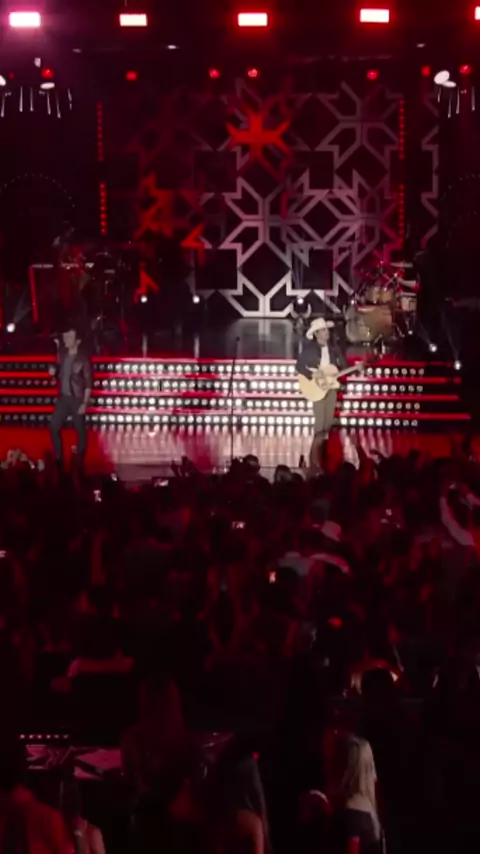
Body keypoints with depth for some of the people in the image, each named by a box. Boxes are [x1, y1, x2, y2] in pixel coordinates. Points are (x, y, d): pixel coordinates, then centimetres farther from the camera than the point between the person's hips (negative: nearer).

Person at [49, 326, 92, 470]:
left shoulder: (83, 359, -12)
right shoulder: (63, 355, 6)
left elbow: (88, 383, -11)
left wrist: (85, 403, -15)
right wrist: (54, 372, -4)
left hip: (77, 399, -6)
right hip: (63, 397, 6)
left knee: (80, 430, 4)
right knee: (54, 427, 4)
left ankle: (80, 460, 15)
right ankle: (58, 459, 15)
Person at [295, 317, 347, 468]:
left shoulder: (333, 347, 7)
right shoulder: (309, 349, -8)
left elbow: (343, 365, 8)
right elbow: (299, 366, -13)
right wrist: (313, 377, -21)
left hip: (331, 386, 5)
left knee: (328, 423, 6)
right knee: (320, 424, -9)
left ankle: (321, 453, 17)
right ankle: (314, 457, -1)